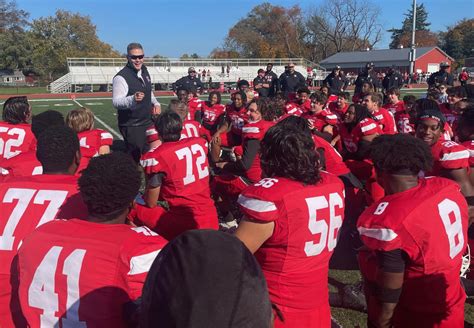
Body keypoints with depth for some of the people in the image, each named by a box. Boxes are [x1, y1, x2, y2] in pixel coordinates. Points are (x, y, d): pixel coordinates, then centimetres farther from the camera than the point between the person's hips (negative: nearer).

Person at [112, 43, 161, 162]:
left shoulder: (144, 71, 8)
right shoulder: (121, 77, -18)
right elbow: (116, 102, -24)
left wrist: (155, 103, 5)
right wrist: (133, 99, -42)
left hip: (148, 122, 8)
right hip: (131, 126, -8)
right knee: (136, 157, -2)